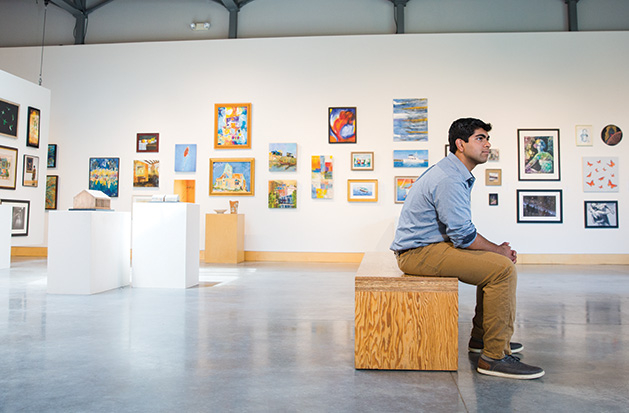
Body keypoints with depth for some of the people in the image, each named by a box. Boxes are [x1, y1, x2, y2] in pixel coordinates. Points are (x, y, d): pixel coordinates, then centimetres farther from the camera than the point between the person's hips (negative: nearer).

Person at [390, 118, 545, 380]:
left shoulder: (458, 175, 17)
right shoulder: (448, 179, -19)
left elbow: (460, 230, 20)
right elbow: (463, 235, -21)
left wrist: (497, 249, 8)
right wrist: (499, 250, -5)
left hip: (429, 246, 11)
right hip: (418, 253, -11)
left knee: (495, 261, 19)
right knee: (503, 268, -19)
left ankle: (481, 337, 26)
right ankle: (494, 356, -14)